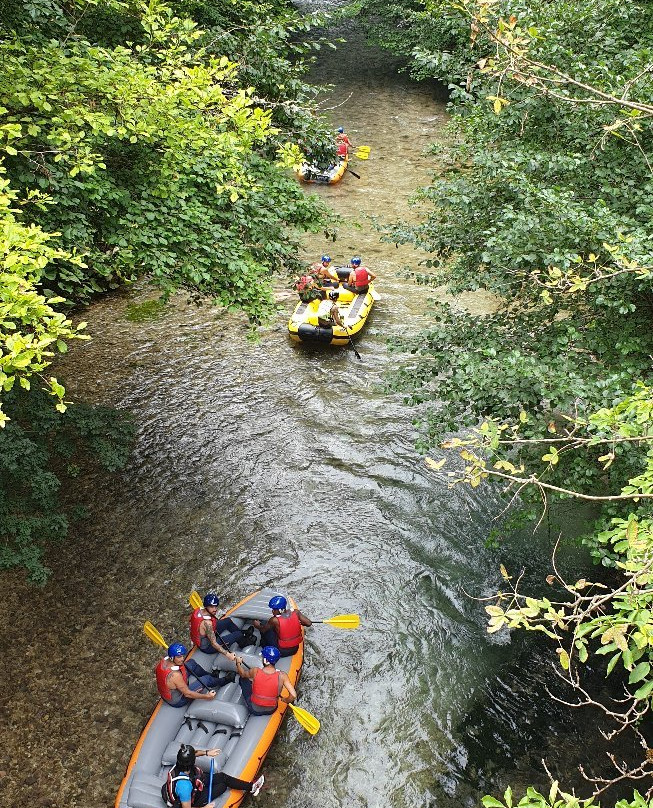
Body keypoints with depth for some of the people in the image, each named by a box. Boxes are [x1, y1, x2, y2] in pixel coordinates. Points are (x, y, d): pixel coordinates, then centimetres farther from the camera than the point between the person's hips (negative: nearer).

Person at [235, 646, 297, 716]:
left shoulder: (255, 672, -22)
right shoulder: (282, 676, -23)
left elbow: (242, 674, 1)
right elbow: (293, 695, -26)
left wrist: (238, 663, 20)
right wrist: (285, 700, -4)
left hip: (254, 710, -1)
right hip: (271, 711, 1)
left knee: (243, 679, 17)